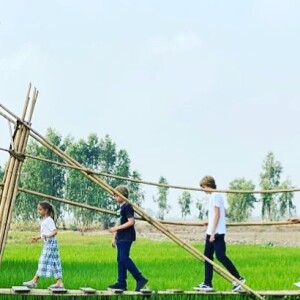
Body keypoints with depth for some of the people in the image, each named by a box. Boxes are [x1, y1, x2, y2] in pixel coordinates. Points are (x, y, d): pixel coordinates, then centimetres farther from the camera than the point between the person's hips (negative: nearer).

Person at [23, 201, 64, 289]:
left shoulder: (49, 220, -12)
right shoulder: (44, 220, 18)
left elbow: (54, 231, -22)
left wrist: (48, 236, -38)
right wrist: (38, 238, 33)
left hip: (50, 242, -10)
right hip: (47, 243, 10)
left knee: (44, 261, -9)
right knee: (54, 263, 7)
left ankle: (34, 281, -9)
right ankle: (59, 282, 5)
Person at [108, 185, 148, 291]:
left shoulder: (127, 206, -11)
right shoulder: (120, 207, 18)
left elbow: (131, 222, -19)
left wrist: (117, 228, -20)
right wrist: (114, 237, 19)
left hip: (126, 238, -10)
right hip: (120, 238, 10)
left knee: (124, 259, -15)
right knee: (120, 260, 8)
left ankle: (140, 279, -13)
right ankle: (121, 283, 10)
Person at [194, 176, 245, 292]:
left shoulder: (215, 196, -12)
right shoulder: (218, 195, 18)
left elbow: (216, 214, -17)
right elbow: (223, 212, 25)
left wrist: (213, 232, -19)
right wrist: (210, 222, 22)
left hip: (216, 232, -10)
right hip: (211, 232, 10)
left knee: (220, 256, -11)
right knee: (207, 256, 9)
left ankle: (238, 279, -6)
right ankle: (207, 284, 10)